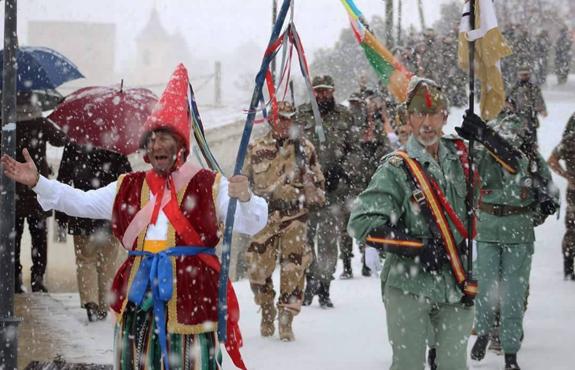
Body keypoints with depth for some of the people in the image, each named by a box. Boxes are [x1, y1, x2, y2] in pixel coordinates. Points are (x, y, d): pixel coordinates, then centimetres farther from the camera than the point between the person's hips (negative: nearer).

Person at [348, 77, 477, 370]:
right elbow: (362, 222, -17)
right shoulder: (396, 169, -10)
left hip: (456, 285, 4)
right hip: (409, 284, -4)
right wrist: (417, 247, -19)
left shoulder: (459, 156, 6)